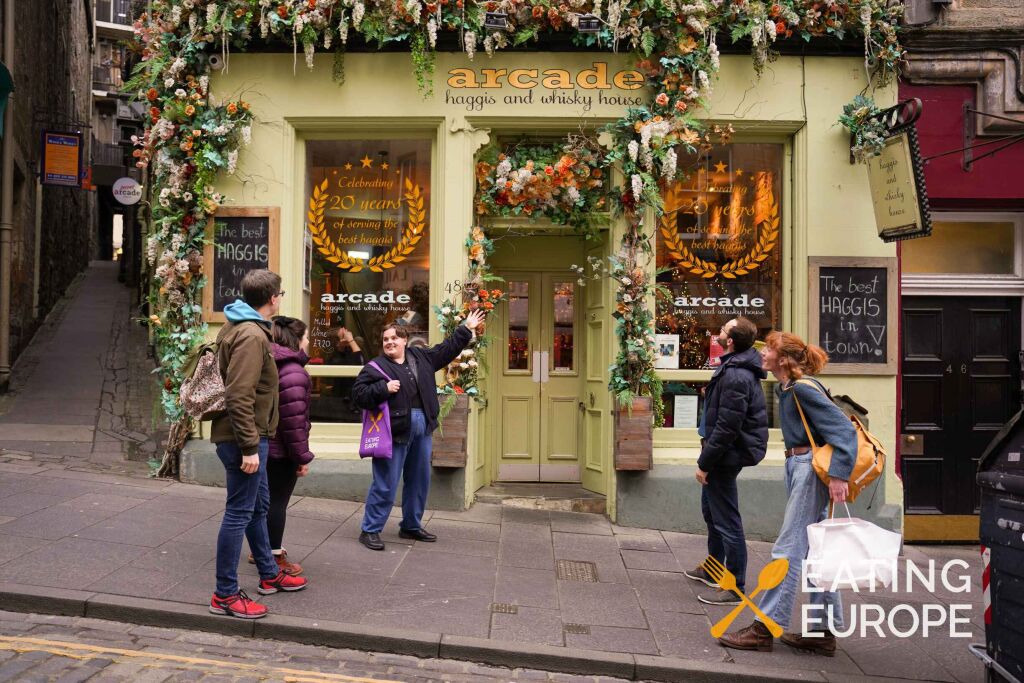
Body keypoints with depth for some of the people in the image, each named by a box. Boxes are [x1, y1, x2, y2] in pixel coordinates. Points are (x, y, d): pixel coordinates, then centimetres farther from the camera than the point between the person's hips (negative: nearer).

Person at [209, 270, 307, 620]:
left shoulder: (236, 328, 13)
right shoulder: (252, 336, -20)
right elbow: (239, 396, -26)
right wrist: (250, 446, -24)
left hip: (248, 436, 11)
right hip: (244, 437, -11)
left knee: (259, 506, 20)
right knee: (239, 513, -2)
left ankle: (269, 575, 35)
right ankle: (225, 595, 9)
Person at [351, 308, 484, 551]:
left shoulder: (421, 357, 12)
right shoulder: (376, 367, -4)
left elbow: (447, 349, 23)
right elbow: (358, 395, -8)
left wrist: (466, 329, 24)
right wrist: (384, 388, -19)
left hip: (422, 427, 6)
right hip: (395, 429, -6)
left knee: (419, 480, 16)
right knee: (385, 484, -3)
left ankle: (411, 526, 31)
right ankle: (370, 530, 10)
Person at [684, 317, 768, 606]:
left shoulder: (736, 376, -25)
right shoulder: (735, 367, 8)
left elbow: (727, 428, -26)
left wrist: (705, 463, -19)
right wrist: (707, 456, 19)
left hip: (726, 455, -11)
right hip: (723, 452, 11)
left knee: (727, 521, -1)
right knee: (712, 512, 23)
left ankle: (735, 587, 11)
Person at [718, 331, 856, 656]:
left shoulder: (802, 389, -16)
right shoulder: (786, 389, 12)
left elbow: (843, 428, -21)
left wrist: (839, 474, -28)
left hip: (811, 470, -10)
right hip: (799, 467, 10)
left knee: (788, 549, -6)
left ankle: (765, 628, 0)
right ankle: (824, 631, 21)